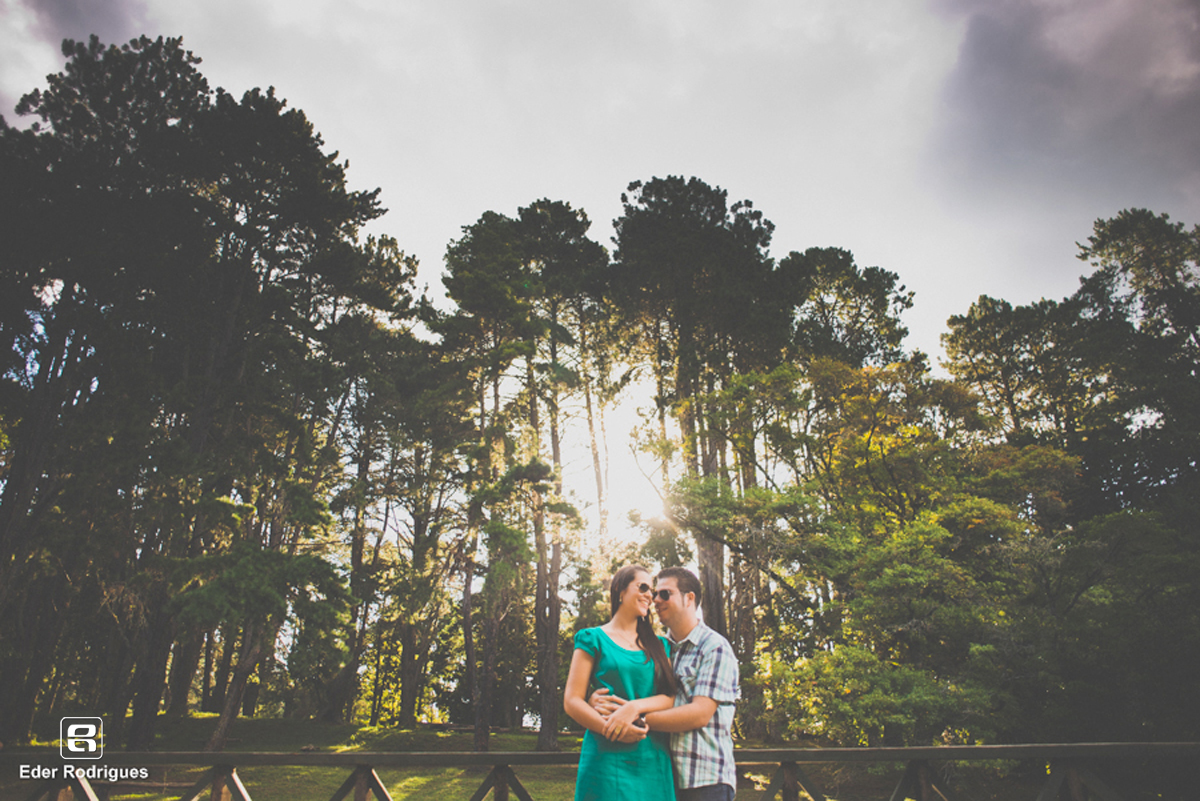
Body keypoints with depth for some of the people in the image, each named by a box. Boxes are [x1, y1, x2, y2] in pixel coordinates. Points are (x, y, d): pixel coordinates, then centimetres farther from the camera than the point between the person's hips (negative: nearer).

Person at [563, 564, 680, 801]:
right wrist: (609, 728, -20)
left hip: (654, 760, 4)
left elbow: (671, 697, 4)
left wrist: (636, 706, -15)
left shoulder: (659, 646, 16)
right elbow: (572, 701, -4)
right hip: (607, 757, -4)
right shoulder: (594, 639, 2)